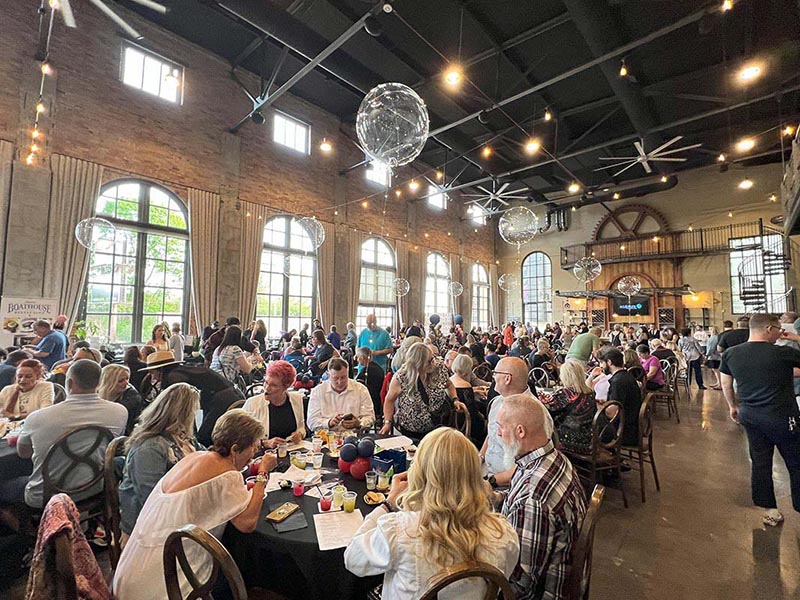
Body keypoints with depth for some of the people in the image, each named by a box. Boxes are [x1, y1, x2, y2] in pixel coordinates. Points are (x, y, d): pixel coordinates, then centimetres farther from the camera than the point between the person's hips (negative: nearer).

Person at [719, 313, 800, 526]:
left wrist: (733, 406, 21)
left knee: (760, 462, 14)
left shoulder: (730, 354, -2)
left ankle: (769, 509, 24)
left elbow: (725, 385, 7)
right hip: (782, 417, -5)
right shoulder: (783, 353, -16)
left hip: (749, 416, 5)